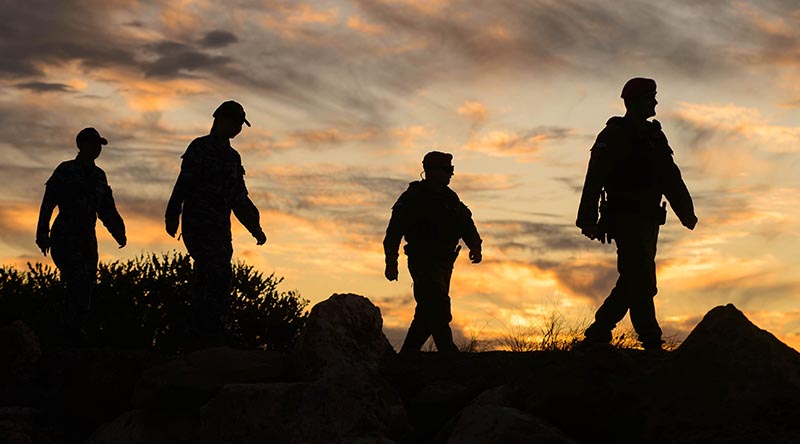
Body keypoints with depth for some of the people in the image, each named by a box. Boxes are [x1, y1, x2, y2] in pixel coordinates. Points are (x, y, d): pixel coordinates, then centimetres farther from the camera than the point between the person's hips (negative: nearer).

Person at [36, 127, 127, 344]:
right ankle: (71, 328, -21)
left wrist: (118, 232, 10)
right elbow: (48, 203, -7)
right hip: (66, 236, -6)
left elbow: (107, 210, 24)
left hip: (87, 237, 6)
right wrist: (42, 233, -16)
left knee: (87, 283, 1)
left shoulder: (99, 175, 18)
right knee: (77, 277, -22)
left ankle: (78, 330, 7)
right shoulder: (66, 171, -1)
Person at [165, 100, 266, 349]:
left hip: (219, 230, 8)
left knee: (207, 285, 5)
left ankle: (196, 340, 8)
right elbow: (184, 185, -13)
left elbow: (239, 198, 25)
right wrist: (172, 217, -22)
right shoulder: (200, 149, -3)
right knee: (219, 278, -20)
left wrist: (255, 227, 17)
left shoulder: (232, 157, 20)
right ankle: (212, 338, -22)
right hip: (199, 225, -8)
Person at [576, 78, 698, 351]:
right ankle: (652, 342, -15)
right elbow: (595, 180, -10)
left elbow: (671, 179, 19)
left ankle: (597, 334, 17)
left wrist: (687, 212, 7)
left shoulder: (655, 136, 19)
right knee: (640, 281, -13)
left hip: (648, 222, 8)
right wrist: (588, 220, -16)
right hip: (625, 219, -8)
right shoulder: (613, 136, -4)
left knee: (633, 282, 8)